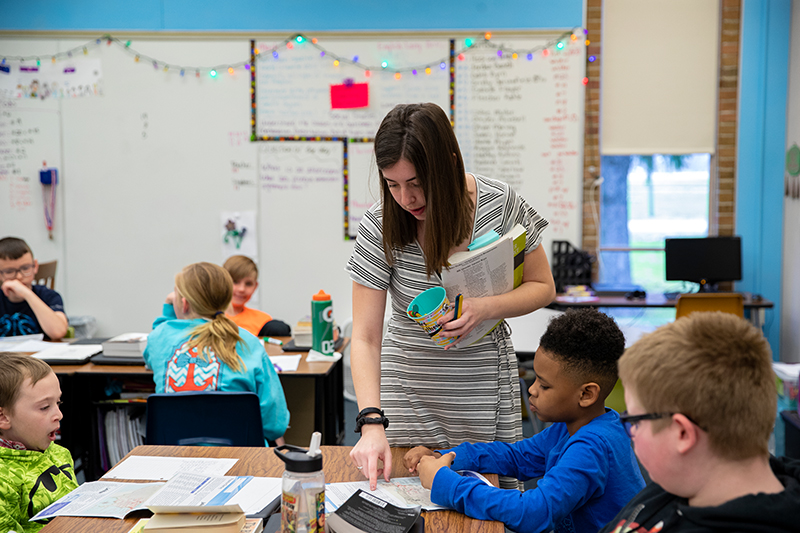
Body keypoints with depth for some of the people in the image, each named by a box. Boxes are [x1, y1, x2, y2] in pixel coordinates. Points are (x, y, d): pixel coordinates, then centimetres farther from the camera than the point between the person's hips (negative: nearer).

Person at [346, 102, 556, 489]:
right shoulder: (379, 226, -15)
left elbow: (542, 287, -1)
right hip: (408, 387, 0)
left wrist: (485, 308, -21)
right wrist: (372, 422, -28)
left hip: (485, 386, 0)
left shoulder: (500, 204, -12)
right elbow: (365, 338, -15)